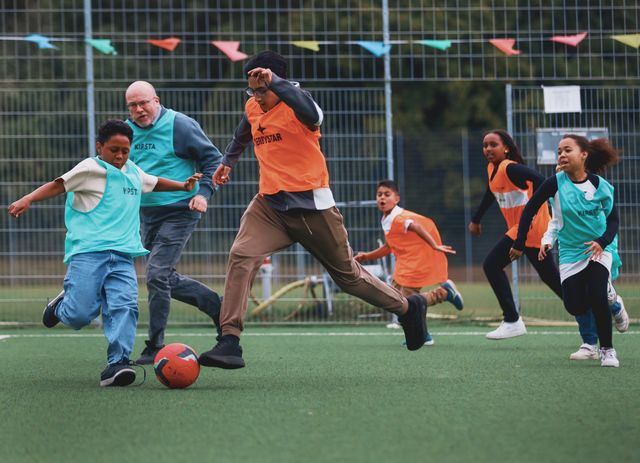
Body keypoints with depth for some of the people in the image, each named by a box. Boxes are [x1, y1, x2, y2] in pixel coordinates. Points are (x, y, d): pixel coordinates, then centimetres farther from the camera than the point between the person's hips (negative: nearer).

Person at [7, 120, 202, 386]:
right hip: (87, 254, -5)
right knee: (80, 315, -11)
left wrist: (183, 186, 37)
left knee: (124, 307, -15)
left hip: (122, 256, 5)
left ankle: (117, 364, -17)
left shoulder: (133, 171, 21)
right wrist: (27, 200, -20)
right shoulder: (92, 169, -1)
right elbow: (58, 185, -8)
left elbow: (154, 183, 43)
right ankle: (62, 305, 24)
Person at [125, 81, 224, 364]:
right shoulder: (128, 130, 8)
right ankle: (216, 306, 30)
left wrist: (203, 193, -16)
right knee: (166, 280, 12)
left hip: (179, 211, -8)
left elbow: (213, 159, -6)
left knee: (157, 276, -15)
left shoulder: (179, 125, -10)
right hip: (147, 214, 8)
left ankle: (155, 347, -7)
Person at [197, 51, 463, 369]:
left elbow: (310, 112, -40)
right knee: (241, 257, -21)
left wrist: (274, 81, -47)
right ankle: (230, 344, -26)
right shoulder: (252, 108, 8)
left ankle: (409, 308, 34)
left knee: (348, 274, 9)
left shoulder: (295, 107, -12)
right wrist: (228, 161, 41)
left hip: (311, 206, -5)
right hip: (269, 205, 5)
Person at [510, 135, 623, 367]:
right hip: (571, 251, 2)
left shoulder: (601, 186, -10)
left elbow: (613, 219, -1)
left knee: (597, 295, -24)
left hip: (599, 249, -2)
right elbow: (530, 210, -4)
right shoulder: (555, 183, -11)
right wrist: (519, 244, -4)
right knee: (575, 307, -7)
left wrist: (602, 241, -19)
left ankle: (607, 350, -5)